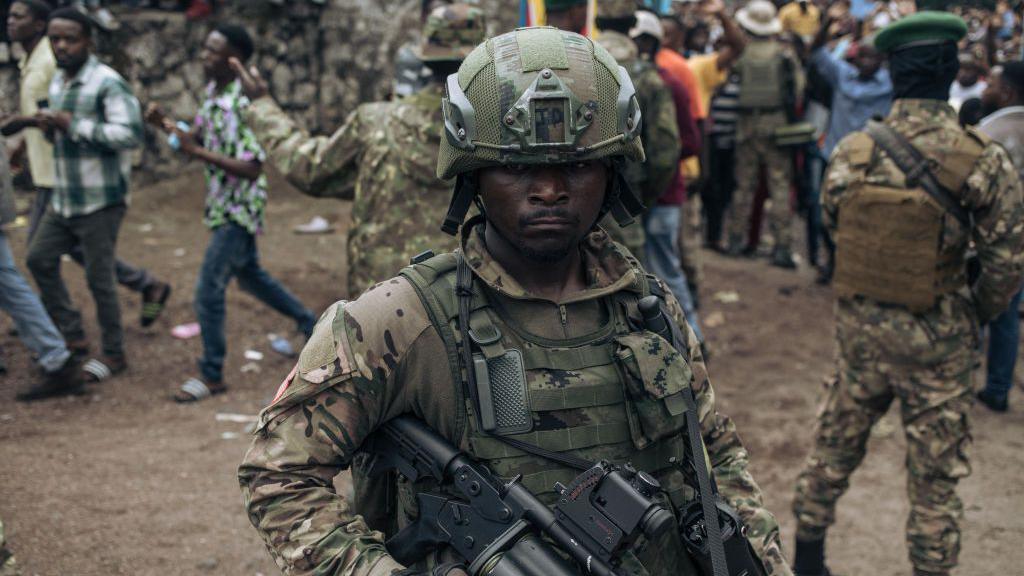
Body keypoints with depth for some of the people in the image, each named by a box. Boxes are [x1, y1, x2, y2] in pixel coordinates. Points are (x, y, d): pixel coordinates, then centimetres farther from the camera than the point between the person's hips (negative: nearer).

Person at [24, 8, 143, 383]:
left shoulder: (107, 83, -16)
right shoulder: (57, 82, 11)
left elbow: (130, 133, -26)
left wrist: (73, 124, -24)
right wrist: (48, 125, 0)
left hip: (100, 201, -9)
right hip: (64, 198, 9)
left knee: (99, 278, -2)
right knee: (40, 259, 14)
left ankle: (114, 354, 13)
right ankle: (71, 333, 27)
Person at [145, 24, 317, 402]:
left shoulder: (243, 105, -25)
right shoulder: (213, 93, 4)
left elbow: (251, 169, -27)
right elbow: (199, 137, 16)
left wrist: (198, 153, -30)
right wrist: (165, 125, -2)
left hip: (239, 209, -10)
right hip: (222, 205, 10)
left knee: (209, 290, -7)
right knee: (250, 276, 24)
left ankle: (212, 375, 6)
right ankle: (312, 326, 40)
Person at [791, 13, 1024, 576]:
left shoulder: (850, 152, -8)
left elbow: (832, 227, 2)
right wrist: (977, 314, 6)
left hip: (860, 331, 3)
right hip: (937, 342, -3)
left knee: (834, 446, 21)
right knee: (934, 476, 11)